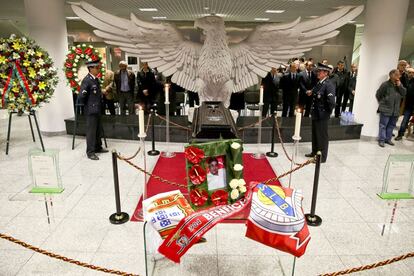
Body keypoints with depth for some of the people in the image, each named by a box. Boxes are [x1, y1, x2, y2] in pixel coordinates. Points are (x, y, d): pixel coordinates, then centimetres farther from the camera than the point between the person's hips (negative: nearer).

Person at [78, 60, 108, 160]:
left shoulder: (96, 79, 9)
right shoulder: (86, 80, -16)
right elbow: (81, 96, -18)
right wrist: (87, 105, -5)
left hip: (97, 109, 8)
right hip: (91, 110, -8)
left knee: (98, 130, 16)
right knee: (91, 131, -2)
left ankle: (98, 147, 29)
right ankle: (90, 152, 6)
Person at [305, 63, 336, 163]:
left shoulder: (329, 84, -19)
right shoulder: (319, 83, 8)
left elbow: (331, 101, -24)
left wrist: (328, 112, -13)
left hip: (322, 114, -9)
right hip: (315, 113, 9)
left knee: (322, 135, 3)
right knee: (315, 134, 20)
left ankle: (322, 157, 16)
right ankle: (315, 152, 37)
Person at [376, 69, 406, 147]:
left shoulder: (399, 84, 7)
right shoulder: (385, 84, -11)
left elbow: (404, 94, -1)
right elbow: (378, 95, -5)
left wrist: (399, 86, -11)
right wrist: (383, 103, 4)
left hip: (395, 110, 6)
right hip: (385, 109, -6)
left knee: (391, 125, 13)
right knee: (383, 125, -1)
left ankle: (388, 139, 24)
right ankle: (381, 140, 5)